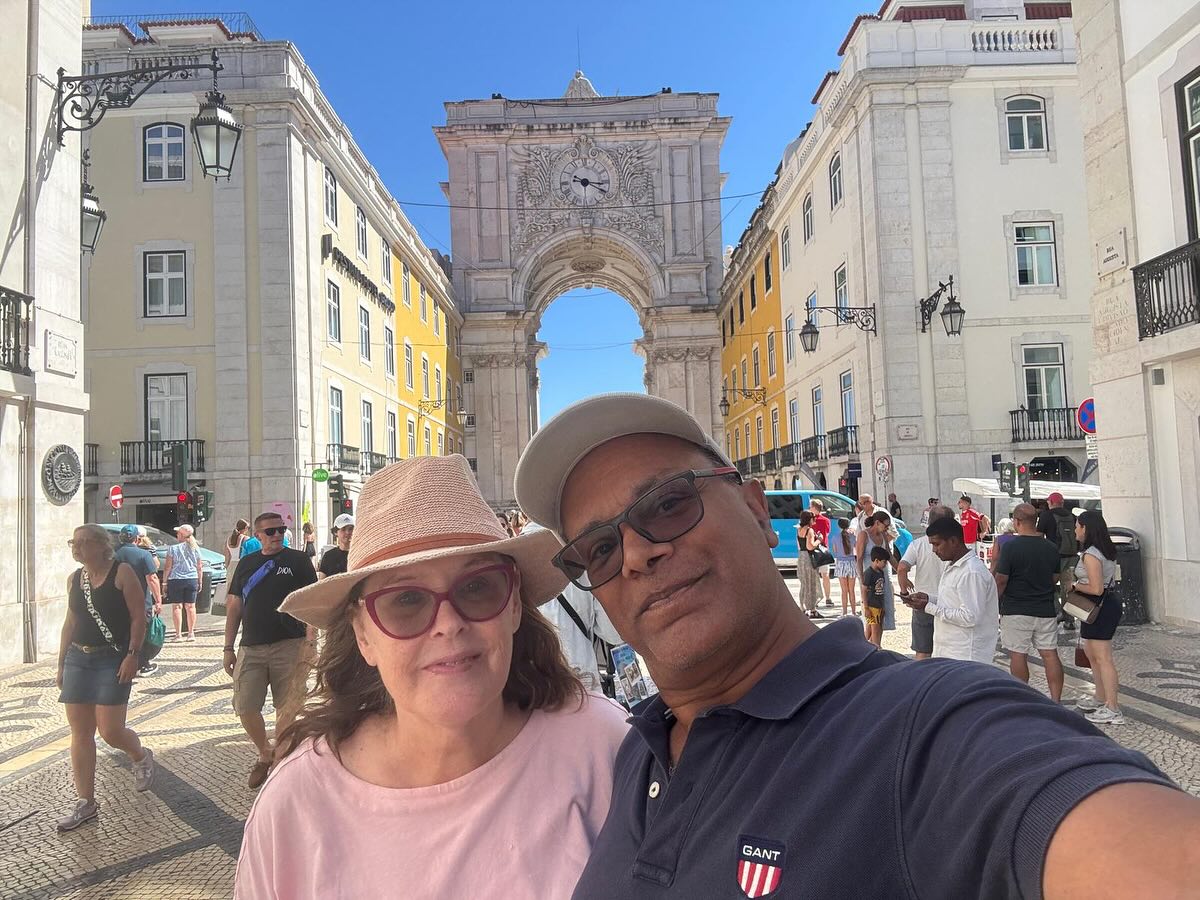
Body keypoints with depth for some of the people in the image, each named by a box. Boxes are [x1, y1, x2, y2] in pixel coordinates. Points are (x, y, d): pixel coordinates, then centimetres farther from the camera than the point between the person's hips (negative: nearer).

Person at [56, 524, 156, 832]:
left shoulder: (122, 572, -8)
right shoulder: (74, 579, 10)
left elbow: (138, 617, -10)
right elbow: (70, 623, 17)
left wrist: (132, 655, -18)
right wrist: (61, 664, 15)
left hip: (113, 660, -6)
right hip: (78, 659, 6)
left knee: (110, 730, -7)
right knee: (80, 733, 6)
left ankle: (141, 757, 26)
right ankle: (86, 803, 15)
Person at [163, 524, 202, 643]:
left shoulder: (173, 548, -7)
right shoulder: (195, 548, 4)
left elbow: (167, 567, -7)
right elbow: (200, 567, 7)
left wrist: (164, 581, 1)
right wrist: (200, 582, 14)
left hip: (175, 580, -3)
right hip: (192, 579, 3)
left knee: (176, 607, 2)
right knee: (190, 606, 8)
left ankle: (178, 634, -1)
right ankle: (191, 633, 10)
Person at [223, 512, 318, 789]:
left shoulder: (298, 560, 1)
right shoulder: (247, 563, 12)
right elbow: (234, 606, 15)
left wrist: (310, 637, -16)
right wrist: (228, 647, 11)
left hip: (288, 645, -3)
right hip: (251, 648, 3)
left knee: (287, 708, 2)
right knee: (245, 708, 1)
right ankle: (265, 755, 26)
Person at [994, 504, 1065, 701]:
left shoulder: (1010, 546, -13)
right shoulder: (1051, 548, 3)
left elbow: (1001, 580, -13)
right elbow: (1055, 578, 13)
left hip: (1016, 611, -5)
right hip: (1046, 609, 5)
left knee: (1018, 655, 3)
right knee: (1050, 654, 8)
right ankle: (1056, 701, 9)